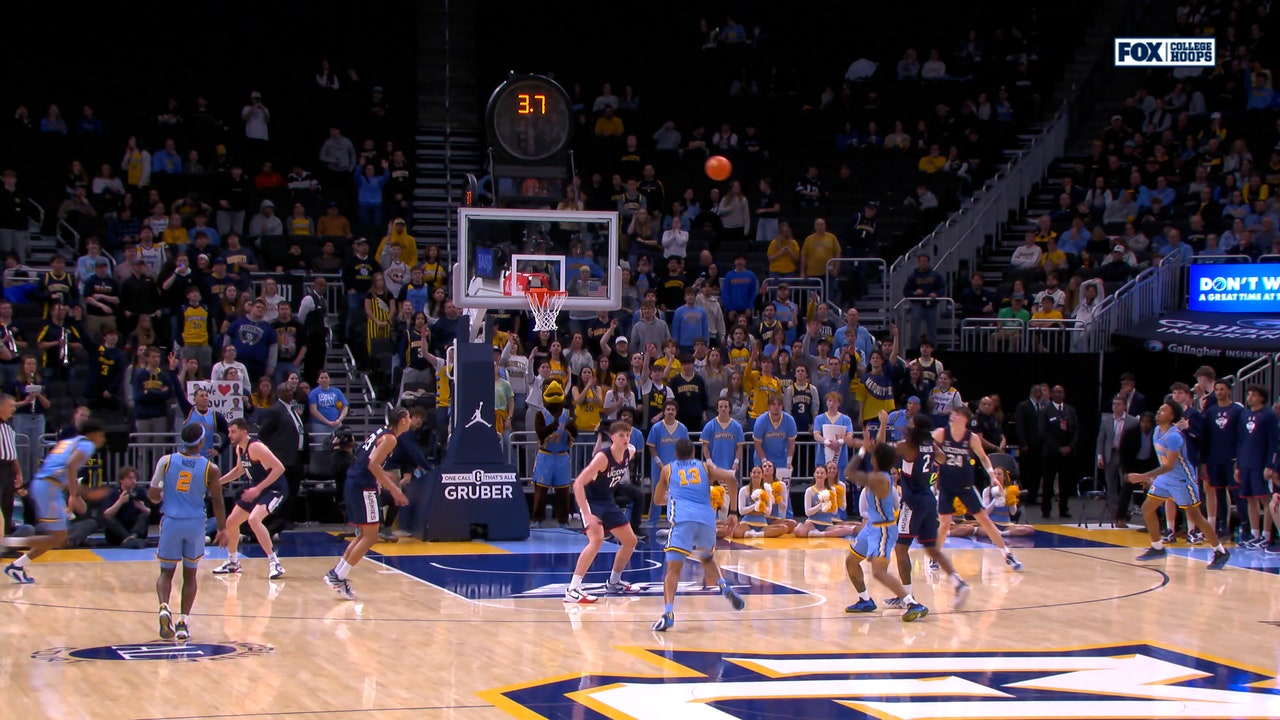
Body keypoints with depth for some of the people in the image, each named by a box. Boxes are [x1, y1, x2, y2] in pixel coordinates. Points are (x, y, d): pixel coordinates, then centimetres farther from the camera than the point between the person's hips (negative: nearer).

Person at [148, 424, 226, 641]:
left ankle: (164, 607, -15)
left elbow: (153, 495, -5)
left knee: (166, 572, 12)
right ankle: (183, 622, 8)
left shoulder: (166, 461, -4)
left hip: (171, 522, 0)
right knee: (189, 574, 14)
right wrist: (222, 529, 10)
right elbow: (217, 501, -2)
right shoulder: (210, 469, -6)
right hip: (195, 525, 0)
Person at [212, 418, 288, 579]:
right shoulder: (239, 449, 4)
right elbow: (239, 469, 25)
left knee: (253, 519, -31)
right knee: (231, 522, 14)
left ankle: (275, 563, -27)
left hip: (274, 489, -10)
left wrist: (257, 489, -30)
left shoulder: (255, 447, -24)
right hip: (256, 489, 10)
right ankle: (232, 563, 33)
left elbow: (279, 468, -29)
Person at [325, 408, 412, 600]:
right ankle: (339, 577, -6)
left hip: (353, 484, 10)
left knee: (364, 535, 18)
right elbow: (373, 464, -21)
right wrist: (393, 488, -20)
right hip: (363, 488, -10)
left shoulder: (382, 432, 16)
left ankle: (336, 574, 17)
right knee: (370, 537, -5)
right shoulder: (390, 438, -11)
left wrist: (385, 476, 28)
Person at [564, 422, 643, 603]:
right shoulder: (602, 457, -29)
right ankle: (573, 590, -31)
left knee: (630, 540, 14)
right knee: (597, 539, -29)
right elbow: (578, 484, -32)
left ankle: (614, 583, 34)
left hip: (607, 501, 8)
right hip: (590, 500, -8)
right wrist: (586, 514, -38)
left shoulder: (630, 452, -7)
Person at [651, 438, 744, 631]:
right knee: (707, 558, 30)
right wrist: (732, 511, 12)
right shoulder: (705, 467, 24)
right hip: (707, 519, 3)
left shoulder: (668, 469, 23)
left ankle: (668, 613, -29)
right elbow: (730, 479, 7)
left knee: (674, 567, -9)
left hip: (682, 520, -3)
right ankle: (724, 587, 4)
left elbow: (658, 499, 34)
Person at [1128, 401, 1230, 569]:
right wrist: (1152, 477, 18)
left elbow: (1169, 466, -31)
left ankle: (1220, 552, 7)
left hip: (1182, 479, -9)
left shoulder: (1173, 436, -27)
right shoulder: (1157, 430, 2)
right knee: (1147, 509, 7)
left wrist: (1143, 477, -35)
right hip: (1165, 478, 9)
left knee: (1195, 517, -5)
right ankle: (1157, 548, 19)